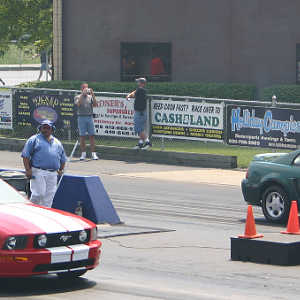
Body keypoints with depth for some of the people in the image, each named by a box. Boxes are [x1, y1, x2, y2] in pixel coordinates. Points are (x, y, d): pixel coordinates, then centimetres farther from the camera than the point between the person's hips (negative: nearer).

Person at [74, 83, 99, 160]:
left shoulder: (90, 97, 13)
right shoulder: (77, 97, 7)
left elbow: (95, 104, -2)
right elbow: (78, 104, -12)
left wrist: (92, 94, -10)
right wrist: (83, 94, -16)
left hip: (90, 117, 2)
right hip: (81, 117, -2)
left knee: (92, 136, -2)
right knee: (82, 136, -1)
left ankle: (93, 154, -2)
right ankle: (83, 154, 5)